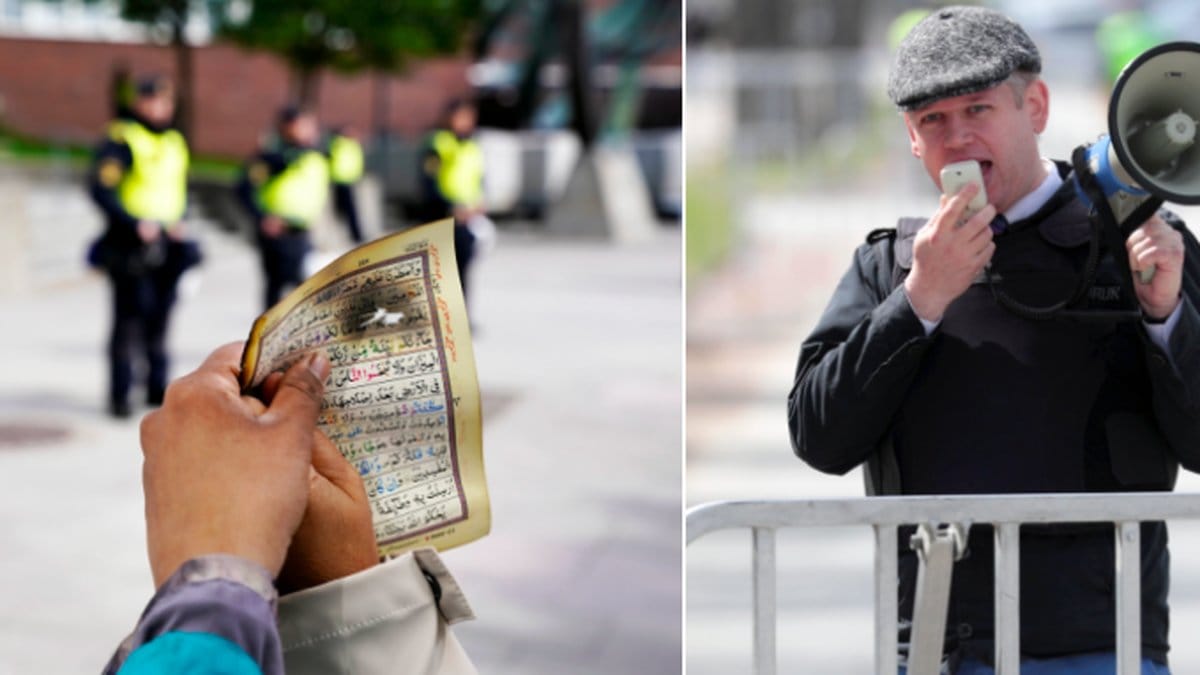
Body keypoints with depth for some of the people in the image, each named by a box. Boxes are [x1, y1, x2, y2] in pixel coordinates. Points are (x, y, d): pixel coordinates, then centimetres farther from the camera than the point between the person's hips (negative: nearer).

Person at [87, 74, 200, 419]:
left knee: (160, 315, 9)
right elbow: (100, 188, -14)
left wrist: (177, 221, 6)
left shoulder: (175, 143, 15)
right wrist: (135, 223, -20)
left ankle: (157, 387, 17)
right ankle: (120, 394, -3)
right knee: (129, 317, -8)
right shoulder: (121, 140, -9)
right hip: (130, 245, -7)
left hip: (164, 244, 7)